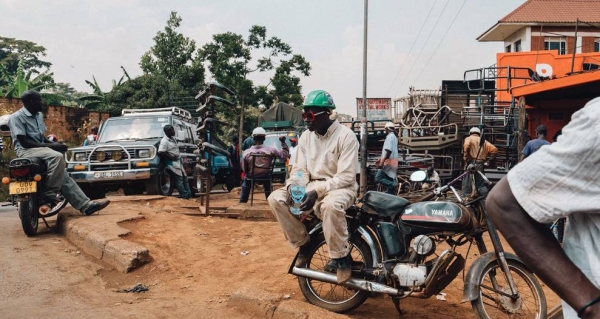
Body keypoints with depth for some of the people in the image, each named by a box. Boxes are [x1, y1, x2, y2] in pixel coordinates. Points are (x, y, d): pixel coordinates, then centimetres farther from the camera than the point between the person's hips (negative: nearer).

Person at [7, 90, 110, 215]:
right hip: (26, 150, -8)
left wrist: (52, 143, 2)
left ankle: (85, 205, -12)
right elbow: (24, 142, -18)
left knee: (63, 174, -6)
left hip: (41, 148, 8)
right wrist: (49, 145, -20)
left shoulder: (38, 115, 15)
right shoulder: (16, 117, -10)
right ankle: (49, 193, -26)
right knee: (57, 156, -34)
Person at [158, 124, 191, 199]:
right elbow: (160, 153, -25)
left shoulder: (173, 138, 11)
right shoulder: (164, 141, -17)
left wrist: (179, 156, 13)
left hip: (178, 161, 9)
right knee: (179, 179, -9)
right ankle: (185, 195, -6)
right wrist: (171, 157, -19)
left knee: (184, 177, 9)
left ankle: (188, 194, 14)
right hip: (172, 163, -9)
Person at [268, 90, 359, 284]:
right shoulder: (306, 137, 7)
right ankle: (303, 244, -1)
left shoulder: (346, 136, -13)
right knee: (276, 198, -15)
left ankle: (341, 257, -21)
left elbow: (346, 176, -18)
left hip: (341, 187, -6)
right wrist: (293, 186, -18)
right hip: (312, 186, 6)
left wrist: (317, 191, -28)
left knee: (330, 205, -42)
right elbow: (300, 169, 6)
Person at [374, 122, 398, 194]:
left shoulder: (390, 136, -12)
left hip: (389, 161, -10)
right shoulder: (394, 136, 18)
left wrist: (382, 162, -25)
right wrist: (380, 159, 27)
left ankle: (392, 184, -21)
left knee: (378, 178, -14)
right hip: (393, 161, 10)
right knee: (389, 181, 9)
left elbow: (388, 151, -22)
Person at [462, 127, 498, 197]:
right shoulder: (484, 141, 20)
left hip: (471, 163, -4)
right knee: (481, 184, 10)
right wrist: (488, 161, 12)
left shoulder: (469, 138, 7)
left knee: (467, 184, 0)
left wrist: (465, 157, -10)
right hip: (481, 164, 4)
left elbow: (466, 146, -17)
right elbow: (494, 150, 8)